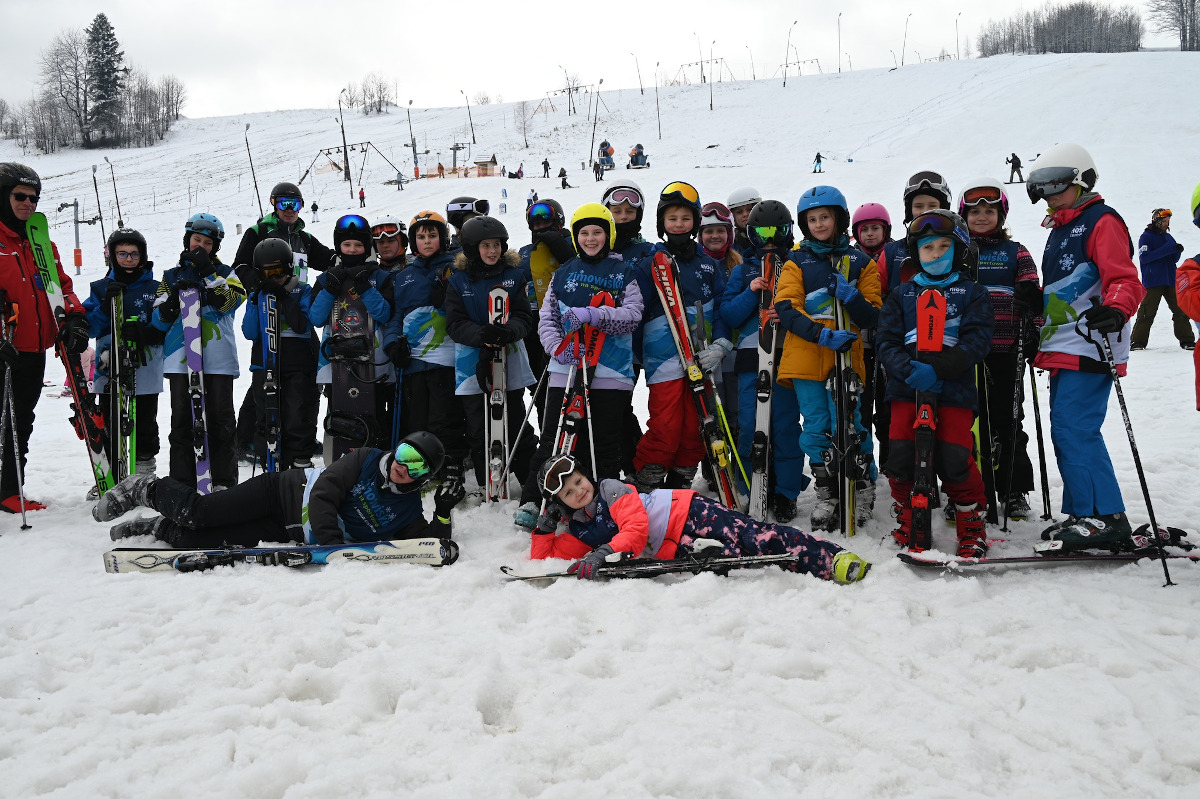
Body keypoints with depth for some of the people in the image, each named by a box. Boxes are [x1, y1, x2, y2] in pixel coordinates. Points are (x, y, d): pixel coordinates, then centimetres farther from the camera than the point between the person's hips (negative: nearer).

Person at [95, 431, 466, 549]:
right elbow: (323, 492, -22)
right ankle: (147, 489, 22)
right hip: (286, 491, -2)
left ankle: (155, 527, 18)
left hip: (290, 533, 2)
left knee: (198, 543, -9)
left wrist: (443, 514, -28)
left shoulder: (408, 512, -6)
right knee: (195, 514, -9)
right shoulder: (366, 460, -14)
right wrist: (331, 542, -34)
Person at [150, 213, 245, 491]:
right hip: (180, 359, 1)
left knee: (220, 421, 0)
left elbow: (230, 301, -8)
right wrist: (174, 298, -8)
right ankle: (182, 483, 6)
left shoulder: (224, 273, 13)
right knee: (182, 421, 1)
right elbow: (159, 321, 9)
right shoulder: (173, 276, 16)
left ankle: (224, 482, 5)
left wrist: (207, 273, -12)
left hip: (218, 359, -1)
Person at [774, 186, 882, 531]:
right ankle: (827, 495, 16)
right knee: (816, 429, 2)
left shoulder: (861, 263, 11)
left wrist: (851, 297, -14)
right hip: (805, 359, 1)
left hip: (845, 359, -1)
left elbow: (873, 318, 7)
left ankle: (863, 490, 14)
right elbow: (786, 310, -4)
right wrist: (823, 335, -18)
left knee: (848, 426, -6)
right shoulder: (797, 263, 11)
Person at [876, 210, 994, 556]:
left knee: (954, 461, -10)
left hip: (955, 389, -2)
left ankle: (973, 528, 12)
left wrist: (938, 369, -22)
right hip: (906, 390, 2)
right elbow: (886, 340, 5)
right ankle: (906, 525, 18)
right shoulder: (901, 294, 15)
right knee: (901, 459, -5)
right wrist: (907, 370, -16)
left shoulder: (972, 293, 8)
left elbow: (977, 340, -5)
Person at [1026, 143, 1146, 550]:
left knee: (1074, 429, -14)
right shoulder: (1060, 232, 23)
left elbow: (1123, 278, -18)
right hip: (1063, 349, 10)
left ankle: (1106, 518, -9)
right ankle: (1081, 514, 16)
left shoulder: (1101, 221, -5)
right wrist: (1036, 329, 30)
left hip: (1089, 348, -10)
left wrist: (1115, 310, -36)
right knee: (1067, 431, 9)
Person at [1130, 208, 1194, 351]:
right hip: (1152, 282, -5)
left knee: (1180, 311, 2)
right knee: (1147, 313, -5)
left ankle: (1187, 340, 7)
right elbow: (1144, 257, -14)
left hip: (1171, 280, 5)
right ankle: (1138, 341, 2)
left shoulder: (1168, 237, 17)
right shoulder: (1146, 236, -1)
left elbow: (1175, 259, 18)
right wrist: (1166, 250, -19)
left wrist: (1177, 251, -5)